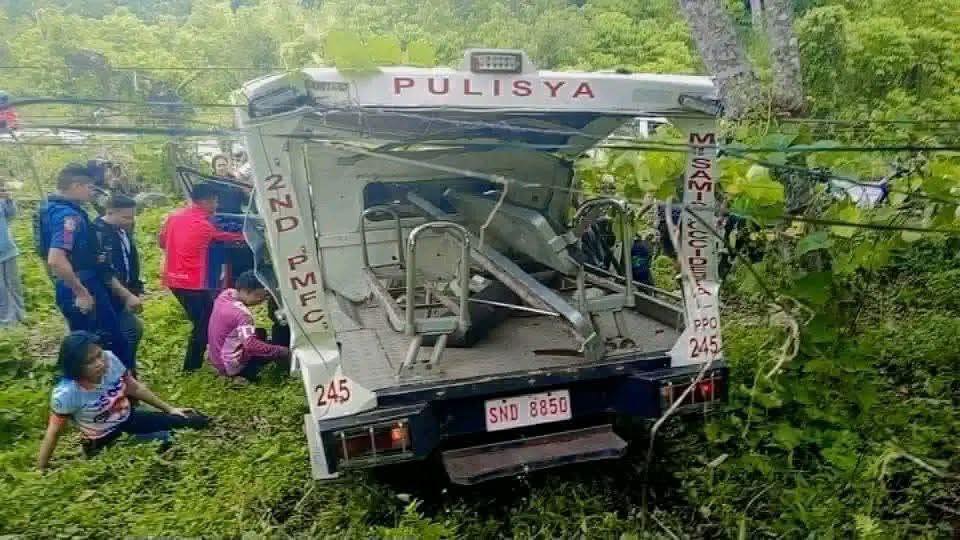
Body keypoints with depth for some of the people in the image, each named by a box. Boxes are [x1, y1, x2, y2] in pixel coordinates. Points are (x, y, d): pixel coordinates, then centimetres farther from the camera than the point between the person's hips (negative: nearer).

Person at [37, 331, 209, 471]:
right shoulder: (66, 394, -32)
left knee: (190, 421, 0)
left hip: (128, 419, 5)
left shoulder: (110, 359, -21)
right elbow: (53, 432, -18)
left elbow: (134, 388, -5)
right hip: (102, 441, -4)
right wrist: (40, 472, -14)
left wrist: (169, 408, 1)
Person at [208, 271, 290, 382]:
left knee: (261, 333, 21)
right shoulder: (242, 313, -28)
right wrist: (282, 351, -35)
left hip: (216, 359, 8)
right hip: (230, 366, -8)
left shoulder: (225, 294, -4)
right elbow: (251, 345, -37)